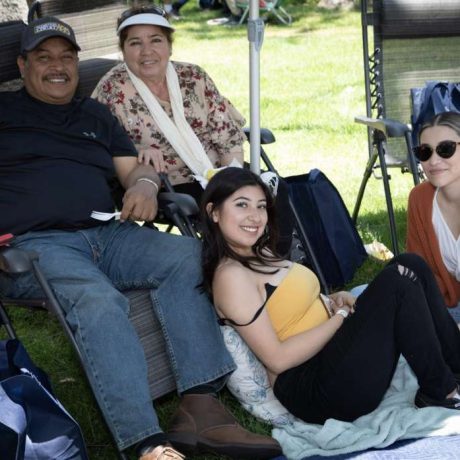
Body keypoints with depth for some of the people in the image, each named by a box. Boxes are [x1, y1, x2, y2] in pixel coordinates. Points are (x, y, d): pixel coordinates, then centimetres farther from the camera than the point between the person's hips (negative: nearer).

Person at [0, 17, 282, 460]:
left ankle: (199, 406, -29)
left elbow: (134, 168, 22)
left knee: (185, 254, -21)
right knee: (98, 299, -35)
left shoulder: (95, 115, 28)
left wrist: (144, 184, -3)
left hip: (107, 234, 5)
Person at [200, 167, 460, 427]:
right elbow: (277, 359, -20)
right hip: (312, 389, -10)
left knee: (411, 265, -1)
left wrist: (331, 301, 2)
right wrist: (341, 315, -14)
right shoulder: (230, 275, -16)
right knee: (396, 282, -19)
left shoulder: (260, 254, 14)